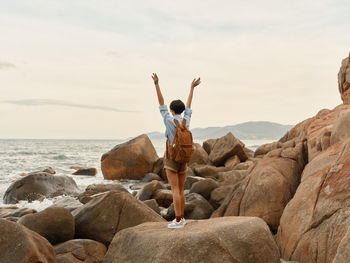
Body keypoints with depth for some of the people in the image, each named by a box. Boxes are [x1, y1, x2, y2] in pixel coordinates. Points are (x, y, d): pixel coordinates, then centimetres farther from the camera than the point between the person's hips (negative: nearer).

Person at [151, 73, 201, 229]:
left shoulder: (169, 120, -9)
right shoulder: (186, 120, 3)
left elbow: (161, 103, -6)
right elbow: (188, 105, 17)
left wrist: (157, 84, -4)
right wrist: (192, 87, 29)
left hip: (171, 158, -5)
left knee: (175, 190, -7)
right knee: (181, 190, 12)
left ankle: (178, 220, -8)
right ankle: (181, 218, 16)